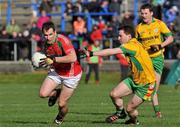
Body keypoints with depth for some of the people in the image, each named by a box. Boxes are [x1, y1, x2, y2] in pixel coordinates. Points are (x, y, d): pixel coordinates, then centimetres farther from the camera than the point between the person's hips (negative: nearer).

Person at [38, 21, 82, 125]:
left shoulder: (63, 40, -30)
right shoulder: (46, 43, -6)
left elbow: (73, 58, -42)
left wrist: (54, 59, -39)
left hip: (71, 75, -6)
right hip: (56, 72, 6)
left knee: (62, 104, -2)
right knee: (43, 94, -13)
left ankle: (60, 117, 35)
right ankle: (56, 93, 22)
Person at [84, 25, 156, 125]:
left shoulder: (133, 46, -26)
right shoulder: (130, 46, 2)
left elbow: (111, 52, -31)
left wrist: (92, 53, -31)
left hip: (146, 85, -8)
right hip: (134, 79, 8)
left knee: (130, 109, -2)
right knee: (114, 94, -5)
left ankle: (134, 120, 32)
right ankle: (120, 113, 23)